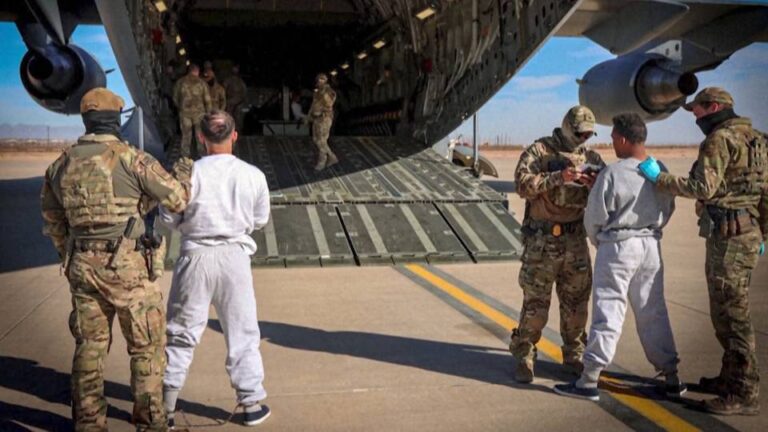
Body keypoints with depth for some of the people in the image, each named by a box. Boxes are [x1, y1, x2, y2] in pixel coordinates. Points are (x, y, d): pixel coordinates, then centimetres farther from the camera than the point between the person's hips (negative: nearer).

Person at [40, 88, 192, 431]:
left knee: (89, 346, 15)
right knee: (146, 345, 7)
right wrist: (184, 171, 13)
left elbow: (52, 222, 16)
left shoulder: (61, 164, 7)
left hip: (81, 265, 5)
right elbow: (177, 199, -7)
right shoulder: (130, 158, -11)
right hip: (125, 265, -5)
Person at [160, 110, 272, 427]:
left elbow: (168, 218, -6)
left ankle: (166, 406, 20)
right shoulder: (253, 175, -6)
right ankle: (252, 403, 22)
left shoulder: (190, 172, -12)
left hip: (196, 256, -1)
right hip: (235, 257, 1)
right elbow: (260, 219, 5)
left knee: (181, 333, 12)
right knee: (242, 333, 14)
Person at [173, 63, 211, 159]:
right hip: (199, 112, -1)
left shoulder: (180, 82, 0)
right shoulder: (202, 83, -4)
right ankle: (201, 155, 16)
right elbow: (207, 100, -3)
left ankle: (185, 157, 11)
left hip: (184, 112, 1)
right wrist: (208, 112, 8)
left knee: (186, 135, 8)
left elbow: (175, 98, 7)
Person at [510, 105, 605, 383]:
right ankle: (524, 357, 11)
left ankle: (574, 355, 26)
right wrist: (558, 177, -26)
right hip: (542, 239, -4)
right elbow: (523, 184, -17)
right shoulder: (539, 151, -4)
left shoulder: (591, 157, 9)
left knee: (576, 302, 11)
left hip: (575, 239, 5)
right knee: (535, 302, -1)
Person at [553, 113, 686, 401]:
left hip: (618, 247, -6)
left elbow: (594, 217, -10)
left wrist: (598, 241, 9)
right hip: (651, 246, 6)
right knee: (653, 312, 15)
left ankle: (589, 381, 4)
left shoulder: (613, 173, -17)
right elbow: (667, 211, 11)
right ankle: (671, 378, 22)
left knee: (608, 312, -2)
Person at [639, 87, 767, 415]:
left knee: (732, 313, -6)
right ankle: (731, 379, 27)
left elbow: (703, 188, -21)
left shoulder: (720, 140, -11)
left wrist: (658, 177, -13)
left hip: (729, 237, -10)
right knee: (725, 311, 17)